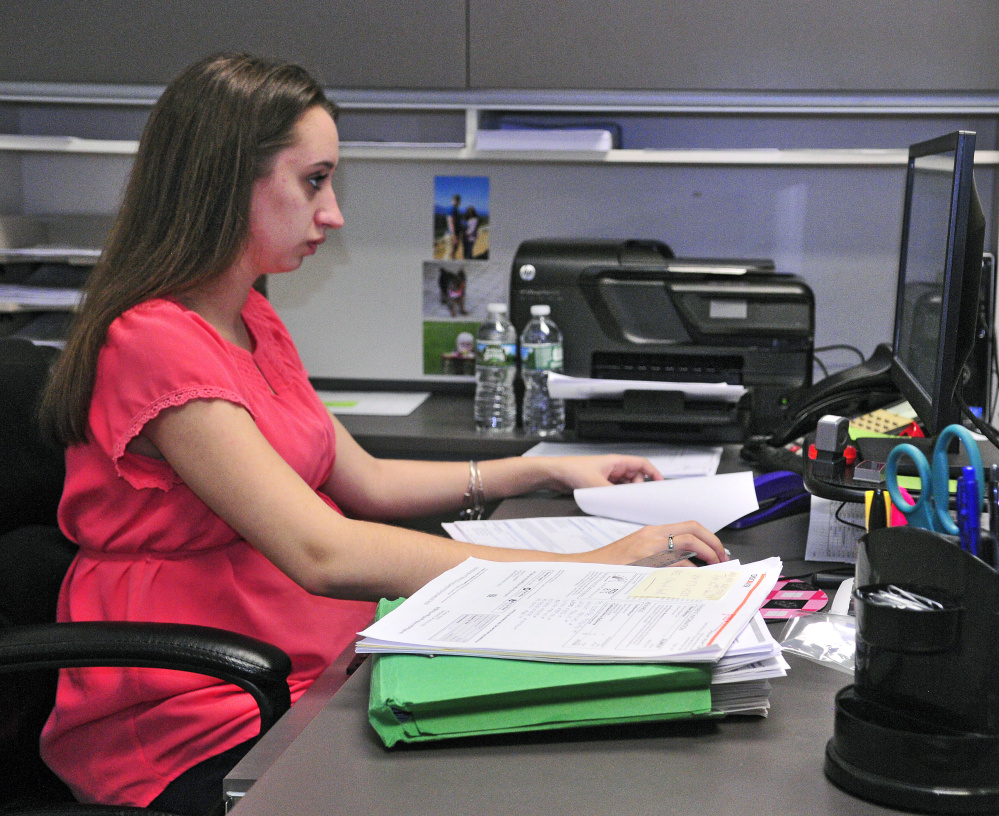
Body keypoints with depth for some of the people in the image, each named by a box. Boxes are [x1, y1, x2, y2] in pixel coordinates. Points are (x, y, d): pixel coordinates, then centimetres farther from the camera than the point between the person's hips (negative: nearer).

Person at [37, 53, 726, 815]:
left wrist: (544, 469, 11)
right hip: (196, 736, -8)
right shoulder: (154, 345, -19)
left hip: (309, 674, 8)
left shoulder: (251, 320, 12)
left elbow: (365, 482, 17)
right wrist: (584, 568, -30)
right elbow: (322, 552, -29)